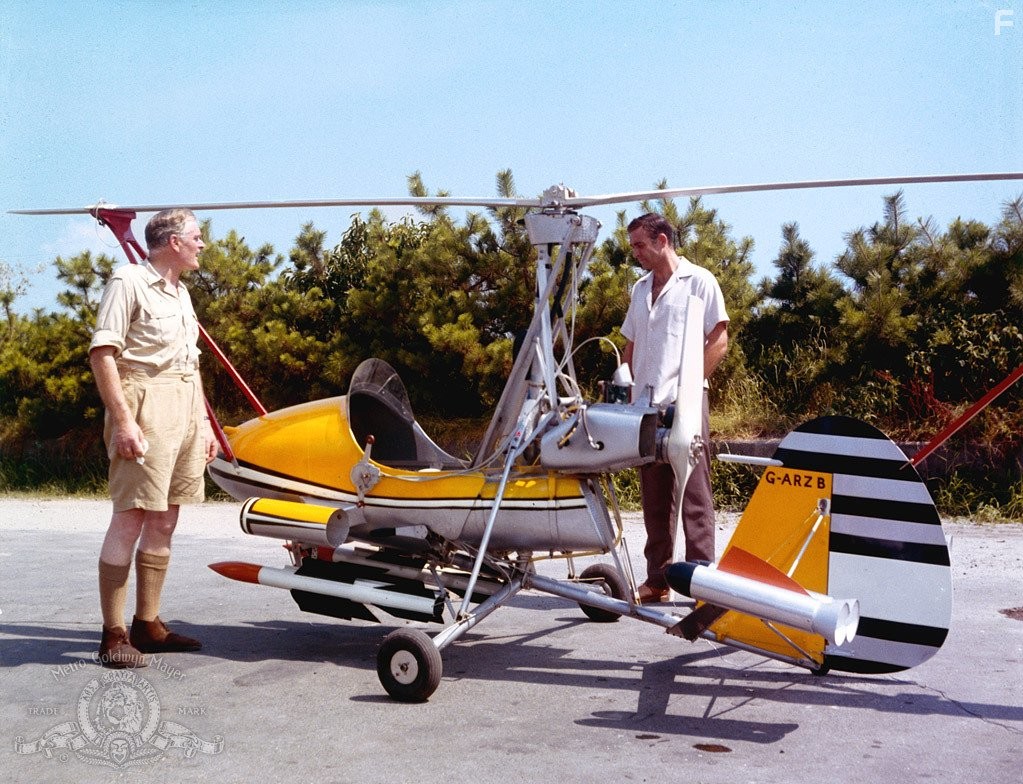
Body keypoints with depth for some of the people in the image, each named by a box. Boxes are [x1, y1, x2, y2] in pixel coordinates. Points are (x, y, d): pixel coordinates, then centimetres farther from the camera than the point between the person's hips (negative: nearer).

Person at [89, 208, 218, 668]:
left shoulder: (181, 293, 21)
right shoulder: (129, 282, -5)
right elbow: (102, 353, -14)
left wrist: (204, 422, 20)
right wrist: (123, 419, -21)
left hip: (185, 410, 9)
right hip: (146, 408, -9)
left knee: (163, 522, 9)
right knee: (130, 519, -8)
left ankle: (148, 624, 16)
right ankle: (113, 634, -3)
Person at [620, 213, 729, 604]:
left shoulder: (699, 281, 1)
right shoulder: (640, 288, 20)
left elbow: (718, 340, -5)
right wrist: (625, 392, 12)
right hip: (646, 405, 7)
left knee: (693, 494, -5)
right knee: (654, 497, 9)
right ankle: (657, 579, 15)